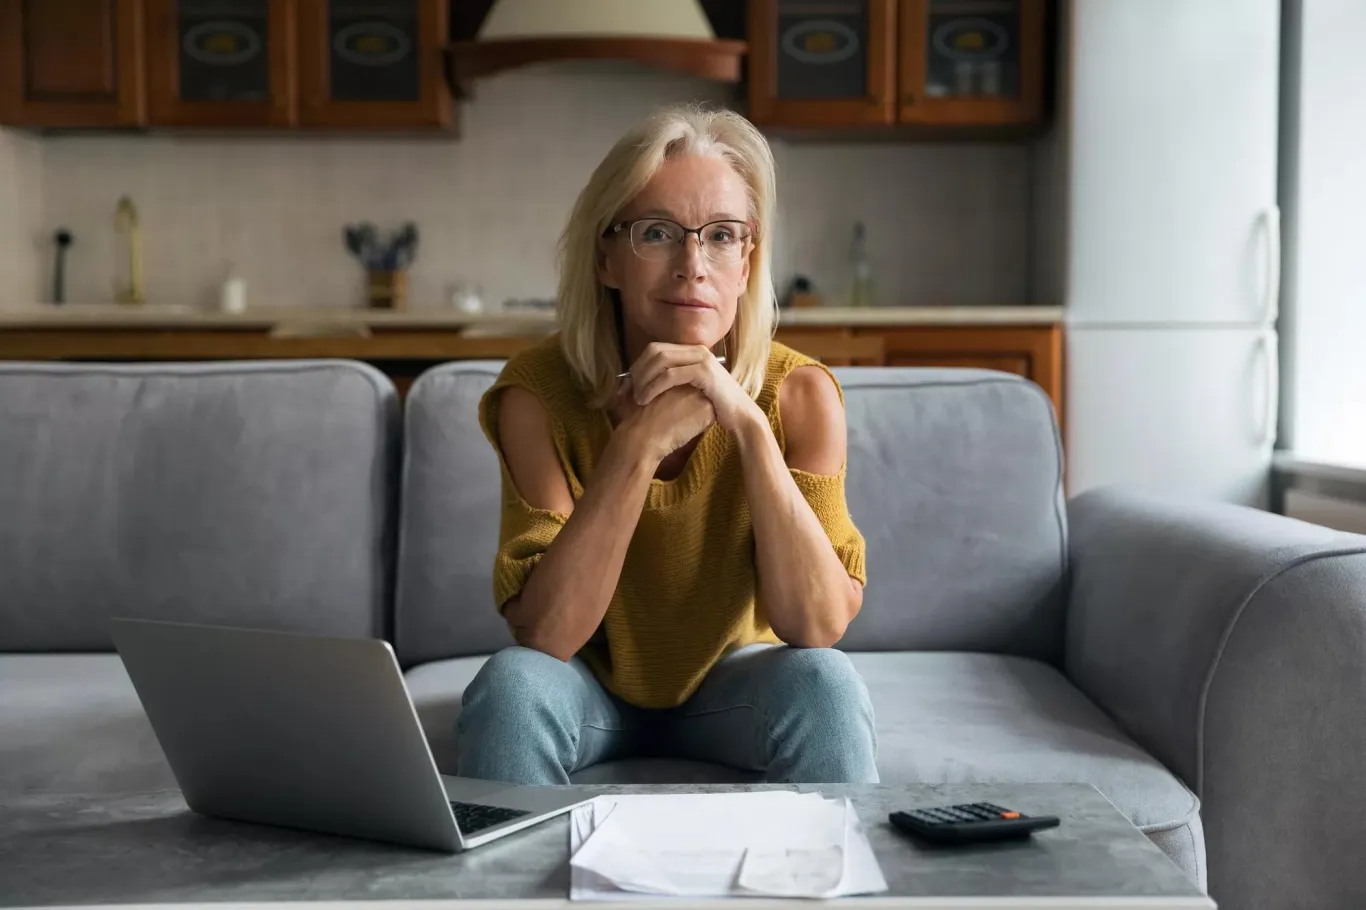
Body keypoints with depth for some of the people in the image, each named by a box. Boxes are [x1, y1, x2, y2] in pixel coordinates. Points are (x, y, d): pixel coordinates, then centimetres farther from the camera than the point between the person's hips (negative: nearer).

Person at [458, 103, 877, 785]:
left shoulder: (797, 395, -18)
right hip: (590, 684, 0)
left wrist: (747, 425, -36)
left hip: (733, 680, 1)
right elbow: (544, 633, -28)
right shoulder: (538, 393, -20)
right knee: (511, 686, -31)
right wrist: (641, 441, -37)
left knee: (824, 684, -29)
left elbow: (820, 625, -27)